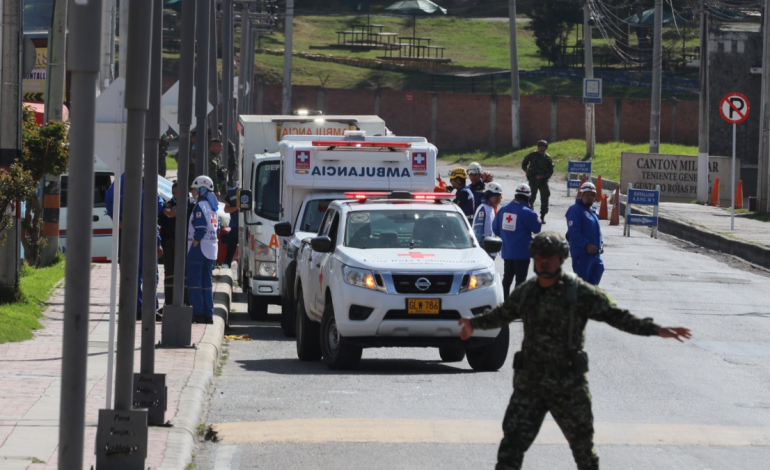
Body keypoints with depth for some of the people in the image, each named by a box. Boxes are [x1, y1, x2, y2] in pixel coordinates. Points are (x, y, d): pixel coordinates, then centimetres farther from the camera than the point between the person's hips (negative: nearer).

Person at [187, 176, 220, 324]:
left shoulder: (200, 206, -12)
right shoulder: (213, 207, 16)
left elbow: (201, 229, -20)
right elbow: (217, 228, 18)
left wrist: (194, 244, -16)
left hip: (199, 248, -9)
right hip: (211, 249, 9)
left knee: (194, 281, -6)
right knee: (207, 283, 11)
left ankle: (198, 313, -11)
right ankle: (208, 314, 9)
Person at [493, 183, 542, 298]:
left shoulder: (503, 210, 2)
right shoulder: (527, 212, -17)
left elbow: (495, 229, 9)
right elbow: (537, 228, -8)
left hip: (507, 252, 6)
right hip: (522, 252, -6)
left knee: (507, 278, 15)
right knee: (520, 279, 1)